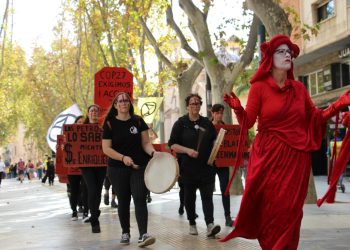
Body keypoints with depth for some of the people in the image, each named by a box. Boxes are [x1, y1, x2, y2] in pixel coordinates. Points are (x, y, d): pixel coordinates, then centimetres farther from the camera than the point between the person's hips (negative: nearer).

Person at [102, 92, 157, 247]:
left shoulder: (138, 121, 2)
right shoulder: (110, 123, -2)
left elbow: (145, 142, 1)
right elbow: (106, 148, -6)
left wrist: (153, 152, -21)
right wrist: (123, 157, -20)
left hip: (139, 167, 0)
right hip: (117, 169, 0)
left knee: (140, 199, -11)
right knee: (123, 201, 8)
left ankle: (143, 235, -18)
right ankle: (125, 233, 23)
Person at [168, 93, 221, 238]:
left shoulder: (207, 123, 11)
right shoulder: (180, 123, 2)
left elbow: (215, 141, 19)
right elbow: (172, 144, -3)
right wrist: (187, 150, -17)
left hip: (206, 166, 1)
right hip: (188, 167, -1)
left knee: (207, 195, -7)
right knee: (189, 196, 8)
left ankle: (210, 225, -15)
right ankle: (192, 224, 22)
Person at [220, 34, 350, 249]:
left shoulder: (298, 88, 9)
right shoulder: (259, 87, -2)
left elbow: (315, 117, 13)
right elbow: (247, 123, -5)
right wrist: (237, 108, -25)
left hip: (296, 157, 3)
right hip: (270, 157, -3)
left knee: (291, 210, 4)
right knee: (272, 209, -4)